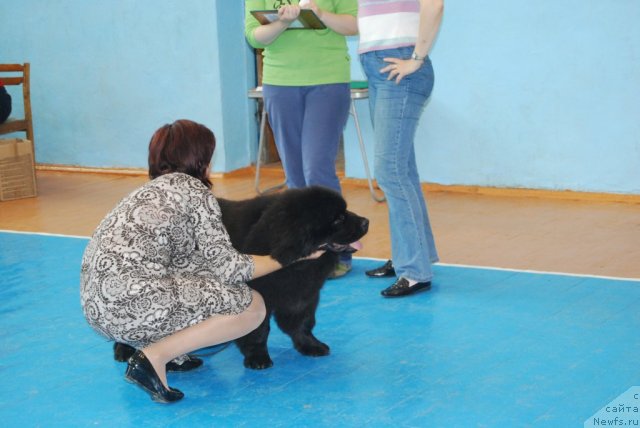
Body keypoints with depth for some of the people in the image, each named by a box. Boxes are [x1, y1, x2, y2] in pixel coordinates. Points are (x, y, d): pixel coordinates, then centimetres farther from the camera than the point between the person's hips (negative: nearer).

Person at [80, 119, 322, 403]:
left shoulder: (151, 189, 25)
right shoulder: (194, 190, 1)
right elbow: (228, 267, -1)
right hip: (133, 303, -9)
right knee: (253, 306, 2)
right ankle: (154, 356, -9)